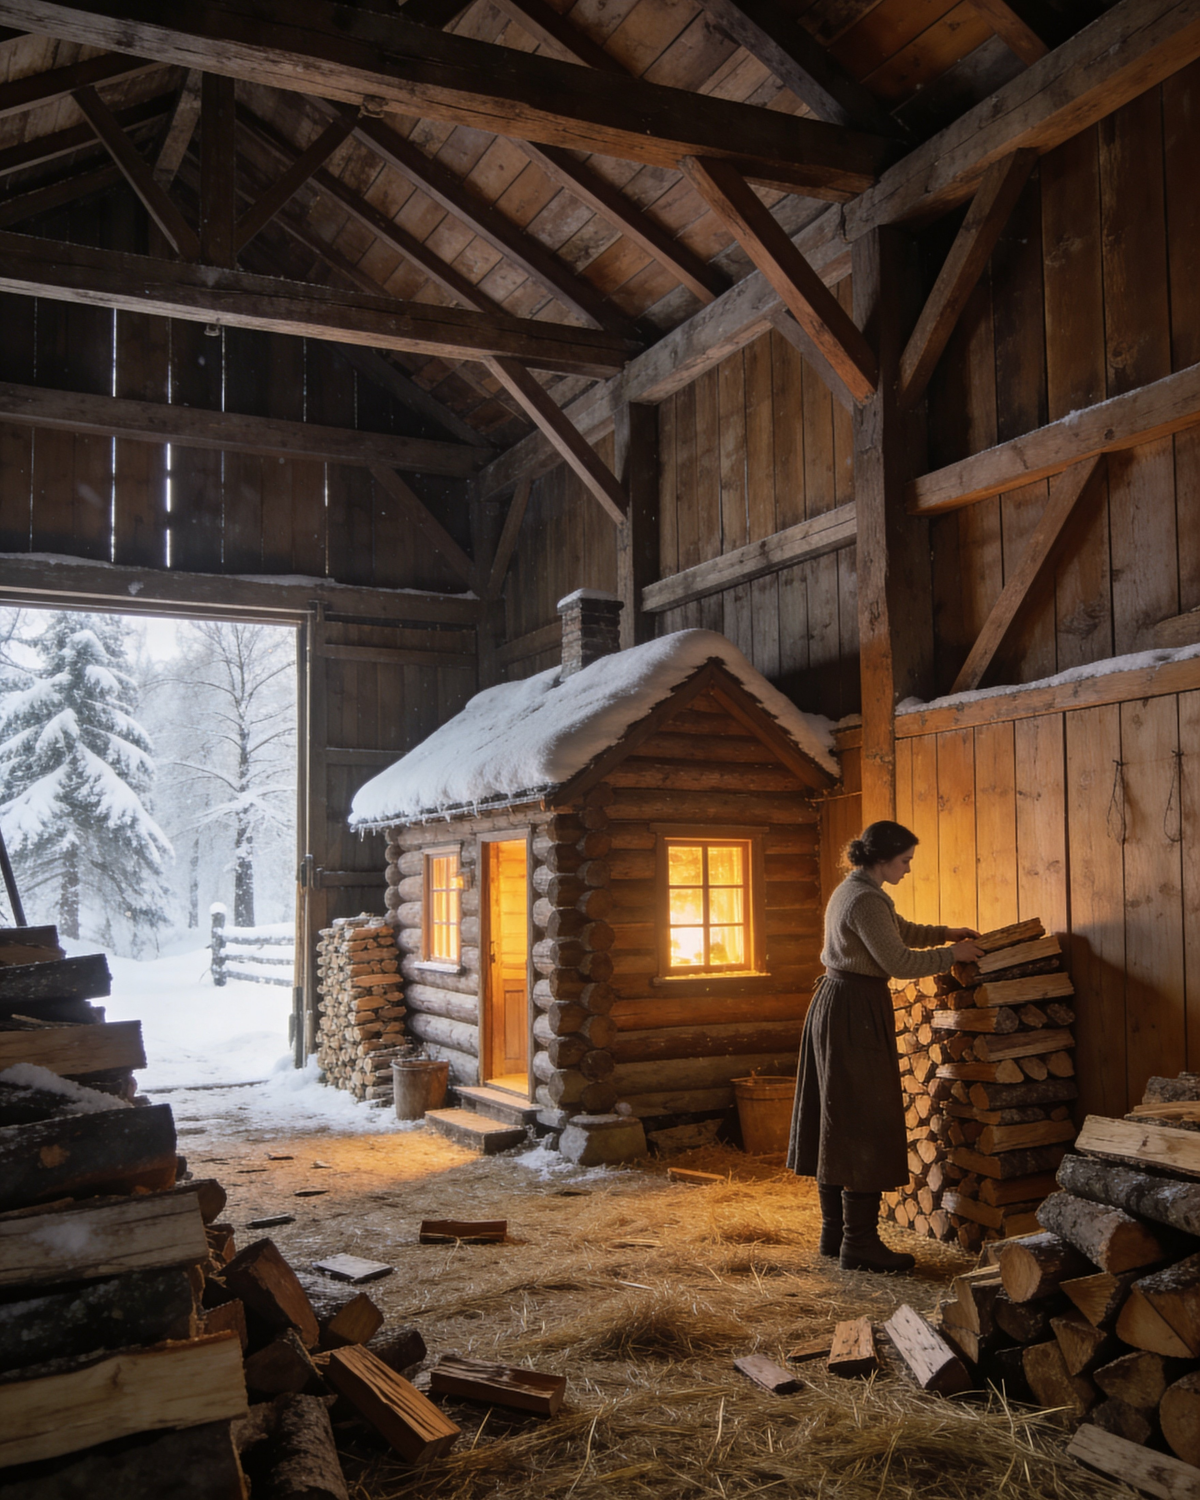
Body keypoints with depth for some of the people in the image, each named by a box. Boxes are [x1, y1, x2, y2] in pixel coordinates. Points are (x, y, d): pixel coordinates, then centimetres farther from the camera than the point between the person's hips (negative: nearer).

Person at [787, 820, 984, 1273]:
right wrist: (952, 955, -6)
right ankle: (860, 1244, 0)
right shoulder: (865, 900, -18)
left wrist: (945, 933, 20)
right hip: (855, 1013, -11)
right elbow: (899, 962, -18)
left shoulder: (851, 890, 15)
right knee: (865, 1124, -5)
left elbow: (901, 930, 28)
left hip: (833, 1004, 11)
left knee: (836, 1123, 13)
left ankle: (834, 1232, 21)